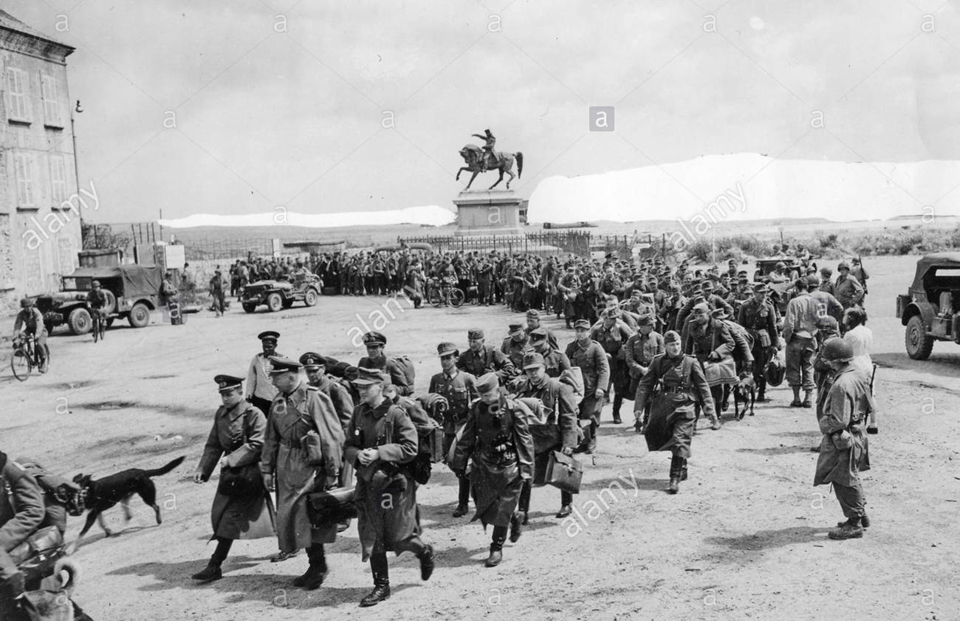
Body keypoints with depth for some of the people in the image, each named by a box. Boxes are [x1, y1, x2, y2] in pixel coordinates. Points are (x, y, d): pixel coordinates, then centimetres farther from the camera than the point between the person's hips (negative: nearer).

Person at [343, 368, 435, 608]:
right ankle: (381, 586, 21)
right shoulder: (359, 413, 4)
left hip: (393, 483, -5)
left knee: (398, 538, 2)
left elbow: (410, 448, -15)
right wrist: (358, 455, -13)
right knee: (372, 539, 7)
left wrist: (379, 453, -22)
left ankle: (424, 551, 34)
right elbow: (348, 446, 9)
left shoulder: (396, 414, -12)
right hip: (367, 483, 5)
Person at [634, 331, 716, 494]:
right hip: (663, 406, 3)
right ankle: (681, 470, 29)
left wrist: (709, 407, -7)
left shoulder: (690, 362, 0)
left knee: (680, 442, -11)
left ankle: (675, 479, -7)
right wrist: (639, 407, -3)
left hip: (684, 407, -3)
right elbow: (645, 385, 5)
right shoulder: (658, 362, 5)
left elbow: (703, 385, 1)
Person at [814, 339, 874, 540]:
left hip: (842, 439, -10)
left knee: (845, 483, 2)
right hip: (856, 433, 10)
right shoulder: (859, 376, 3)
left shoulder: (842, 384, -28)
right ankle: (861, 515, 34)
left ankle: (854, 525, 11)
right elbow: (870, 406, 13)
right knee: (851, 480, 23)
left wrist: (824, 424, -11)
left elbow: (839, 420, -27)